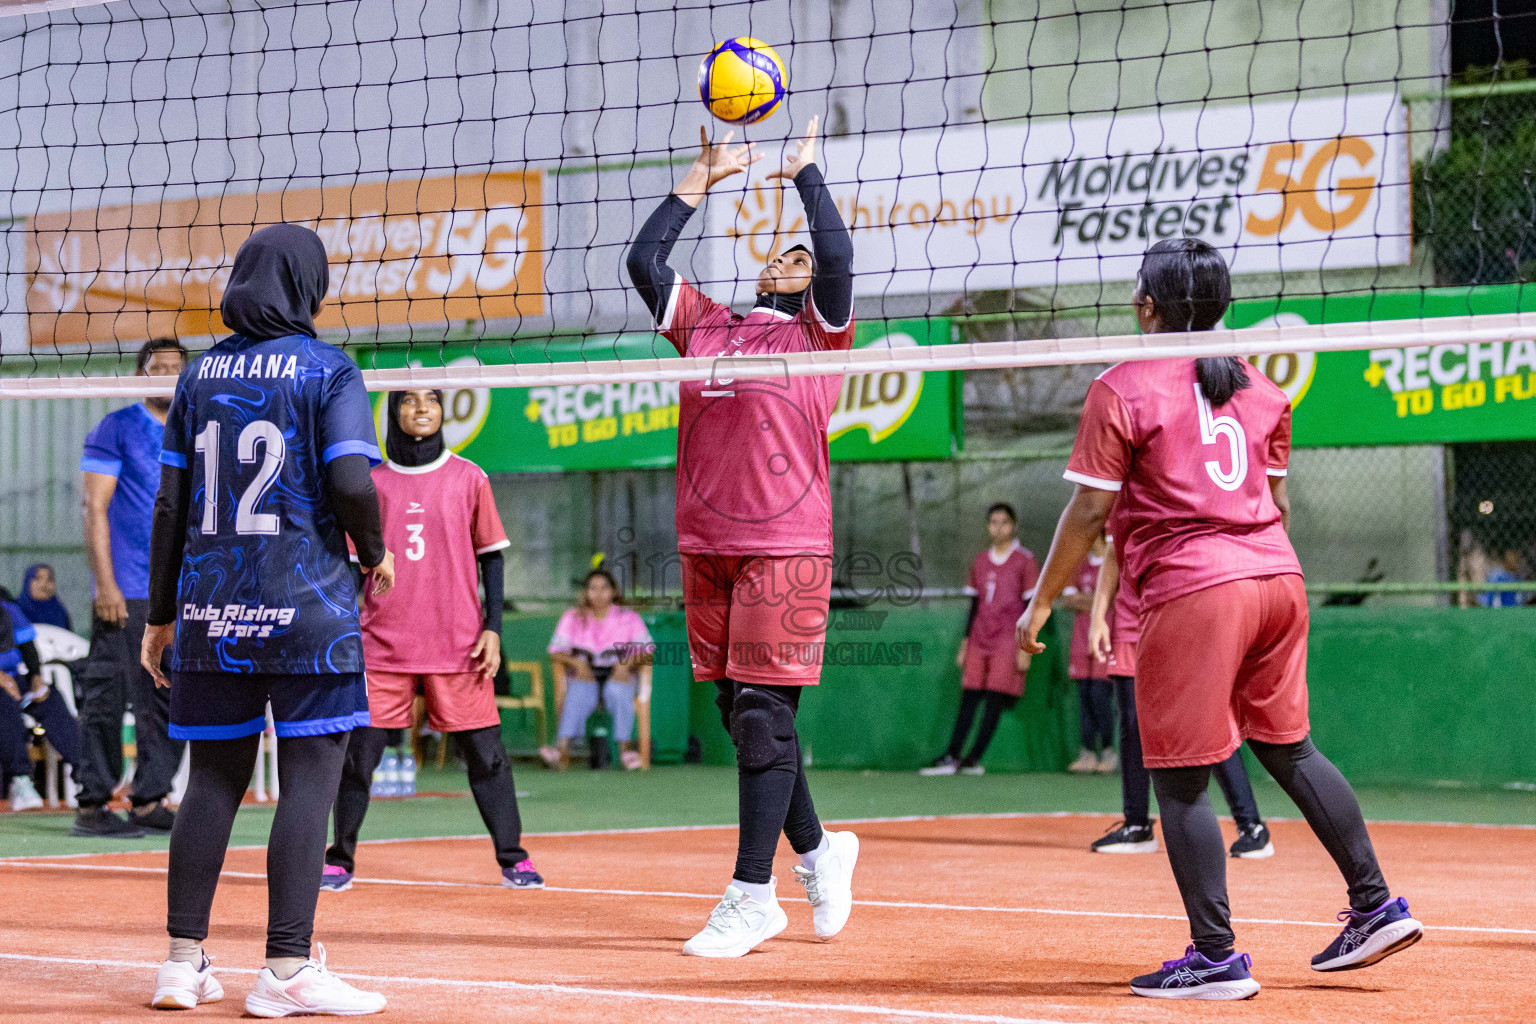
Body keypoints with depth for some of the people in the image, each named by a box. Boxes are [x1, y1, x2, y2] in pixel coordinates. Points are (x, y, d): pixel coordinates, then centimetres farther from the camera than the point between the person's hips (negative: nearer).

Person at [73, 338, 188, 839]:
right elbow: (95, 508, -6)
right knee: (106, 696, -6)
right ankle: (91, 805, -1)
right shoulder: (115, 428, -1)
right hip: (124, 593, -6)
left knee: (170, 701, 5)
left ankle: (149, 802, 12)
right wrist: (105, 583, -14)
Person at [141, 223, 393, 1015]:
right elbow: (350, 482, -15)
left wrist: (160, 614, 13)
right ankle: (287, 970, -7)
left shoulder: (201, 373, 11)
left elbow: (169, 503, 9)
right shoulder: (328, 370, -3)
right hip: (306, 606, -5)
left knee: (215, 775, 11)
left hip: (211, 607, 5)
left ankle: (183, 962, 9)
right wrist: (375, 556, 4)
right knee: (310, 775, -3)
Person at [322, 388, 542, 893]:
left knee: (485, 752, 0)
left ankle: (512, 859, 9)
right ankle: (340, 860, 10)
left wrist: (492, 628, -1)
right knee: (360, 751, -2)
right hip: (383, 643, 1)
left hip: (458, 643, 0)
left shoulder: (468, 478, 5)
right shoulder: (372, 482, 7)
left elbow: (491, 556, 7)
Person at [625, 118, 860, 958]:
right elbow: (643, 261, 12)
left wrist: (804, 173, 3)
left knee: (763, 716, -8)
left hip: (786, 549, -5)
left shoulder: (818, 334, 6)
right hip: (705, 549, 5)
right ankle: (817, 850, 26)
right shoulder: (705, 326, 18)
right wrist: (703, 178, 15)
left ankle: (753, 896, -5)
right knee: (740, 715, 8)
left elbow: (838, 257, -9)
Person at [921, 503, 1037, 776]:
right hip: (979, 641, 5)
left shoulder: (1024, 560, -1)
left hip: (1008, 641, -5)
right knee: (968, 699, -1)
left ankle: (974, 759, -6)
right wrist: (965, 644, 14)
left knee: (995, 701, -7)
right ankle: (950, 757, -5)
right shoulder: (980, 561, 14)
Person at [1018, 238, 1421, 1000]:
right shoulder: (1259, 388, 15)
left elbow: (1090, 512, -5)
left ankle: (1216, 958, -2)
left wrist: (1043, 601, 2)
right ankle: (1376, 907, 21)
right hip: (1277, 579, 7)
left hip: (1191, 592, -7)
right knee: (1288, 748, 20)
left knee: (1180, 779, -1)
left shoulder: (1123, 388, -3)